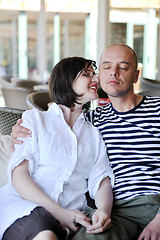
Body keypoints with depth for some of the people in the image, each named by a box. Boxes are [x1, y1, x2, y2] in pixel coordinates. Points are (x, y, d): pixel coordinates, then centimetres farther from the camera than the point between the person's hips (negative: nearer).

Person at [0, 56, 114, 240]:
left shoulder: (94, 133, 25)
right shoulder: (34, 118, 13)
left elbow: (102, 180, 12)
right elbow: (18, 175, 0)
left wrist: (103, 210, -13)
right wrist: (59, 212, -15)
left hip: (67, 223, 2)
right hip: (23, 206, -2)